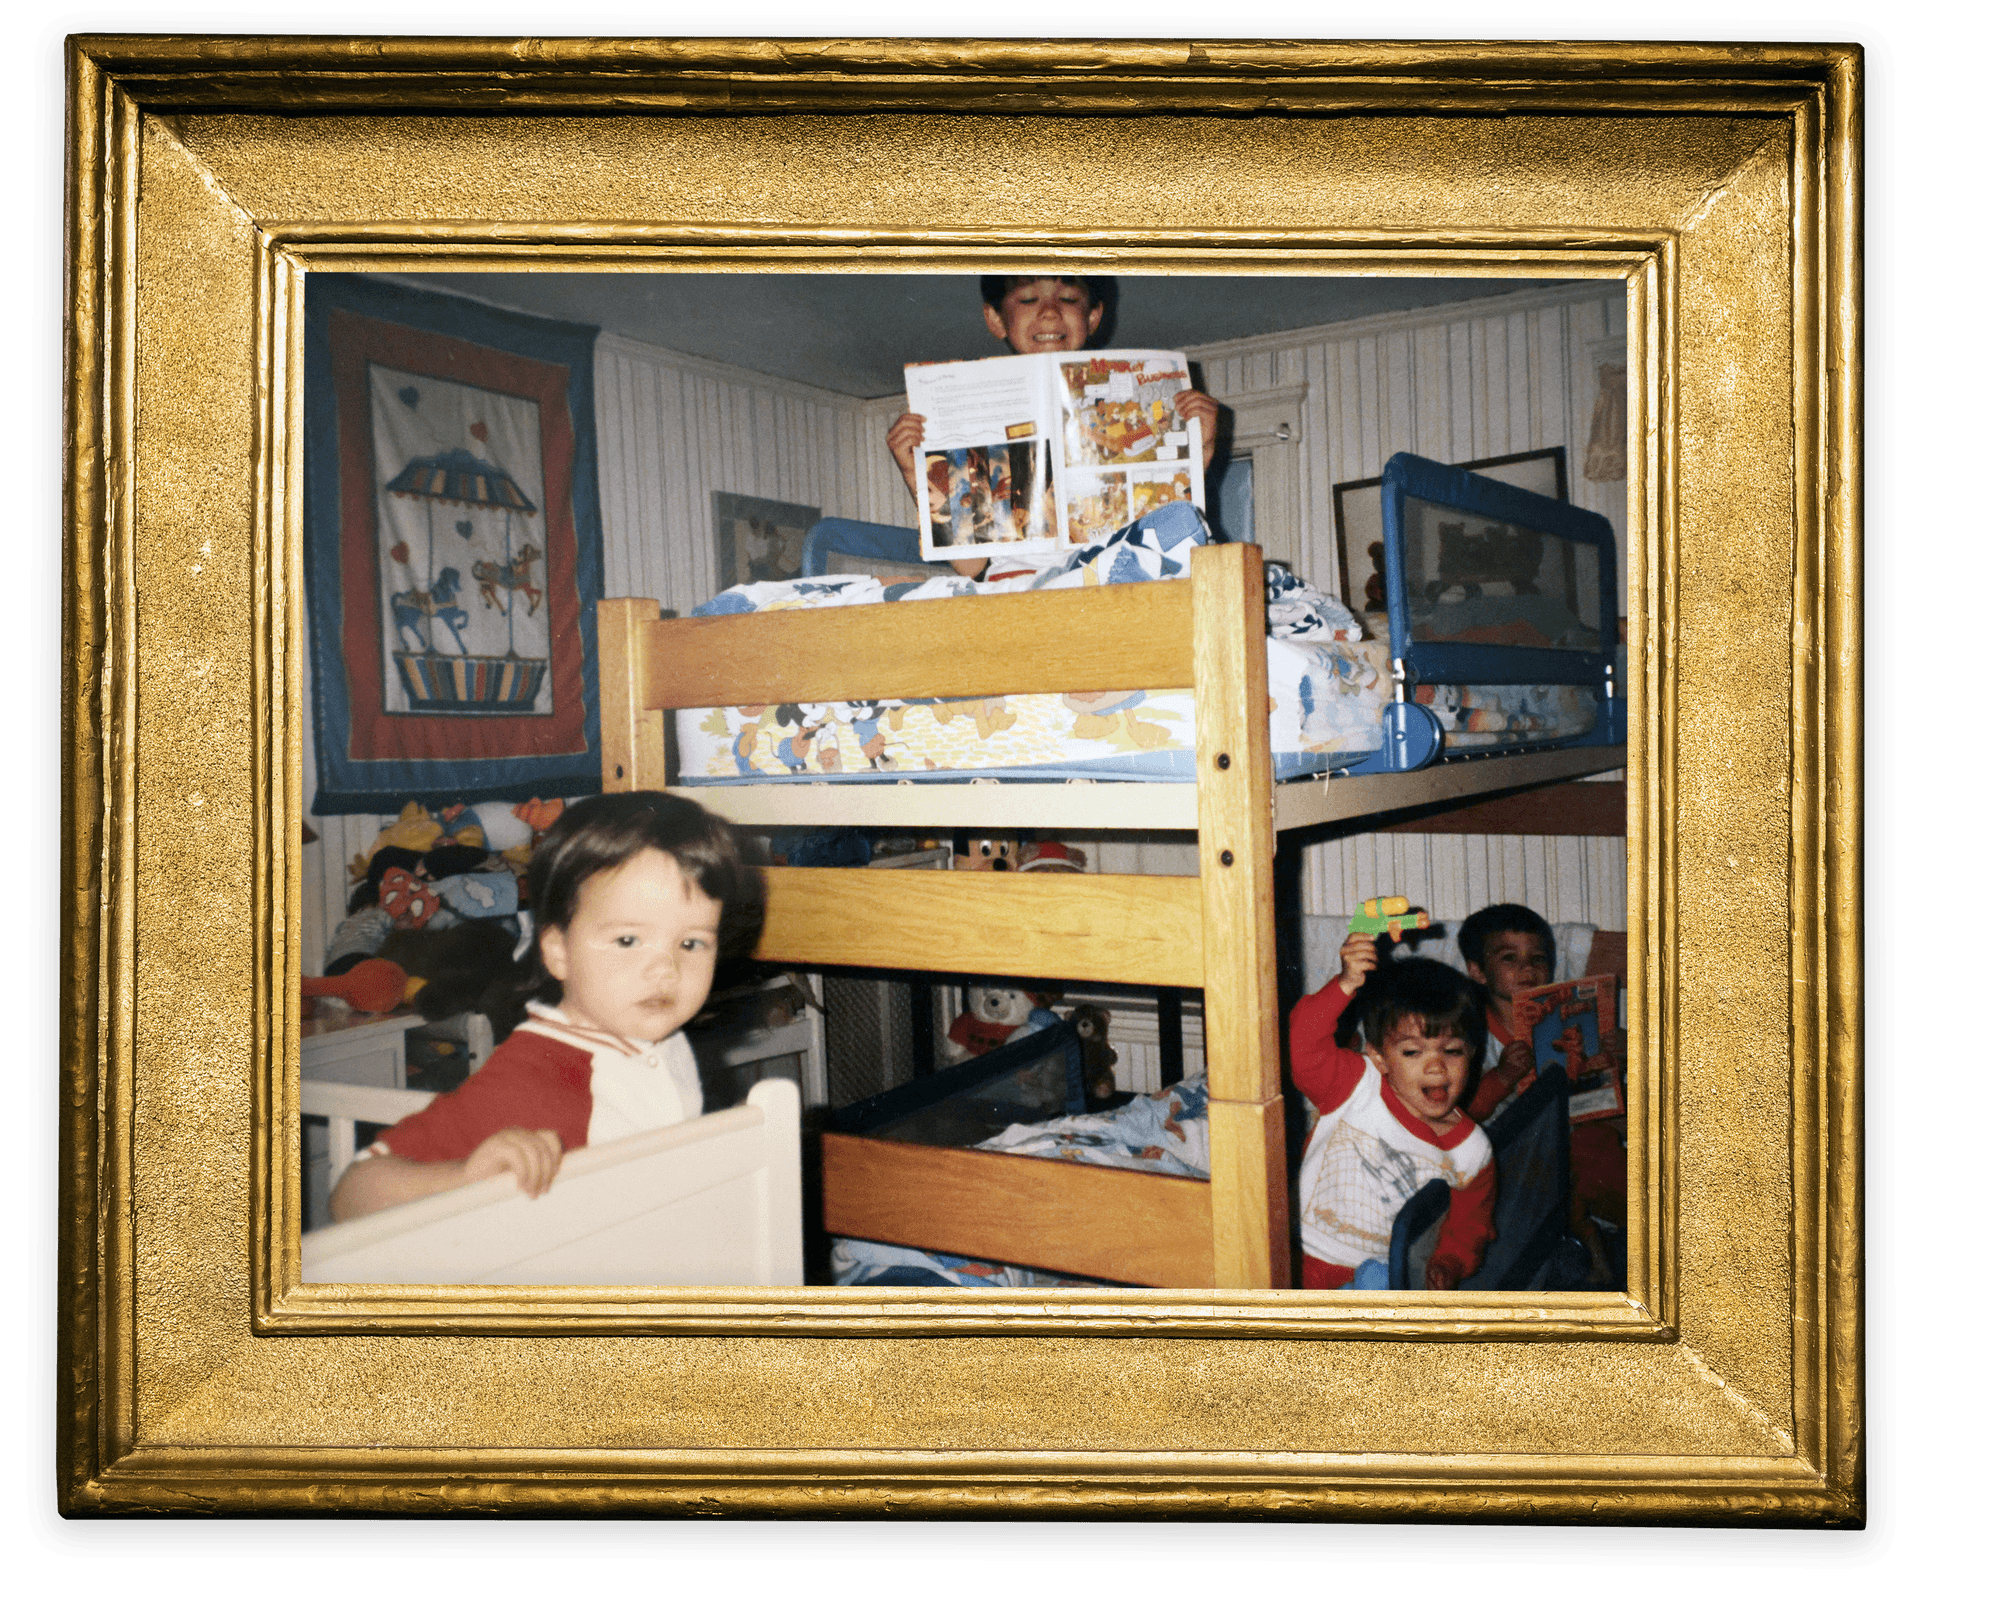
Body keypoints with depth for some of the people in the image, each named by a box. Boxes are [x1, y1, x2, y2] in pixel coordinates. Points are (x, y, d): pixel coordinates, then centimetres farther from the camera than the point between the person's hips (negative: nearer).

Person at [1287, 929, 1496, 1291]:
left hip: (1387, 1279, 4)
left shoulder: (1472, 1150, 4)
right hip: (1309, 1269, -4)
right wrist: (1346, 985, -38)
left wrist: (1448, 1267, -7)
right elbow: (1303, 1049, -25)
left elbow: (1468, 1227, 14)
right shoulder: (1358, 1088, -7)